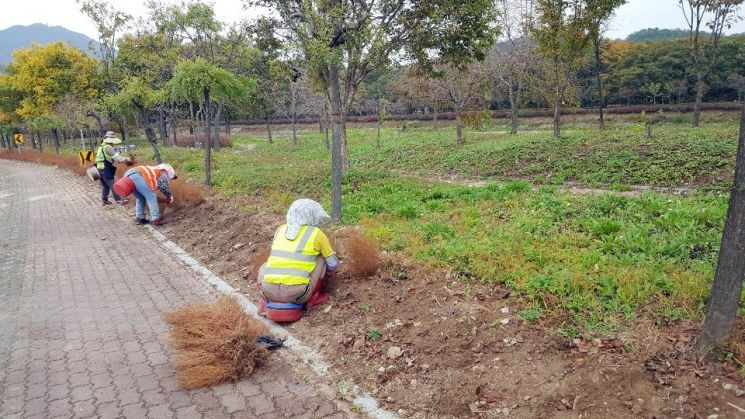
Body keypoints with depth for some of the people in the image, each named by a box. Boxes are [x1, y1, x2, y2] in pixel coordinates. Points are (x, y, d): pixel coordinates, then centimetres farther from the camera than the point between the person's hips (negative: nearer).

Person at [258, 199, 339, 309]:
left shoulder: (281, 229, 14)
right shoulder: (316, 233, 4)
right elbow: (333, 264, 15)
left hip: (270, 292, 3)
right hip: (297, 294, -3)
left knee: (264, 267, 36)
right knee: (321, 258, 14)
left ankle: (267, 299, 13)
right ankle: (312, 298, 15)